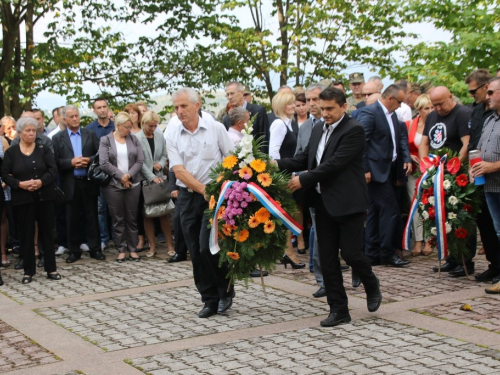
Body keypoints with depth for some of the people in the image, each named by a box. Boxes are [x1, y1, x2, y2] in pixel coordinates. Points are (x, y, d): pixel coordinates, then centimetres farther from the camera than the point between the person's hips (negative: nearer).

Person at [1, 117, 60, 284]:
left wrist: (41, 181, -20)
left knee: (47, 232, 5)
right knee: (27, 234, 4)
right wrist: (20, 184, -17)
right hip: (23, 198, -1)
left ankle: (51, 269, 12)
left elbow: (53, 170, -3)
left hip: (44, 196, 1)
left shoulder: (44, 149, 5)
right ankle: (29, 271, 11)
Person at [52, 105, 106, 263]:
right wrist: (71, 162, -17)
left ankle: (95, 249, 12)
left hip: (89, 183, 1)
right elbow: (56, 161, -4)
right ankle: (74, 251, 15)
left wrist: (89, 160, -13)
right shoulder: (58, 138, 4)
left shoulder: (90, 135, 7)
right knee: (72, 219, 6)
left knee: (92, 217, 5)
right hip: (70, 184, 0)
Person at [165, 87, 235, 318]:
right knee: (196, 252, 5)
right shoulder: (171, 134, 0)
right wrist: (204, 190, -15)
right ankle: (210, 300, 16)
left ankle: (225, 291, 10)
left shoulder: (216, 128, -3)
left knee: (207, 246, -13)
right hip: (188, 196, 3)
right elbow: (179, 171, -6)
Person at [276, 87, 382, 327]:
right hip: (324, 204, 7)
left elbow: (335, 163, -20)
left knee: (351, 253, -5)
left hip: (348, 203, -7)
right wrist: (279, 164, -4)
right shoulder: (319, 131, 14)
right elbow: (305, 158, 13)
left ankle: (372, 286, 26)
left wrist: (303, 180, -19)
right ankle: (338, 310, 14)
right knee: (327, 258, 6)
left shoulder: (353, 130, -12)